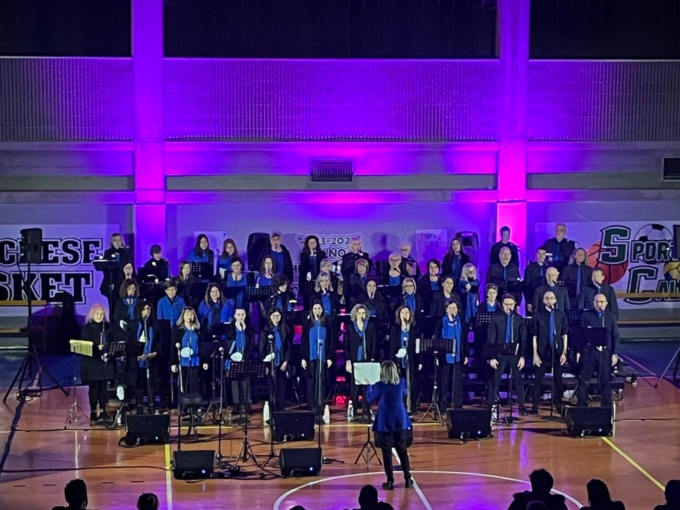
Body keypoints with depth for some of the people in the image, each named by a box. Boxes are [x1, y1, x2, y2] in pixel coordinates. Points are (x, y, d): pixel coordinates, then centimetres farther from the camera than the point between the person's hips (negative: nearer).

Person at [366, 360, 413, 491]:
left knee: (387, 452, 2)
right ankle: (408, 479, 14)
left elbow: (370, 398, 3)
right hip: (400, 421, 4)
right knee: (403, 450, 13)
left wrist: (369, 386, 19)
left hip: (385, 423, -4)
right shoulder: (401, 383, 0)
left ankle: (390, 481, 1)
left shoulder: (380, 386, -13)